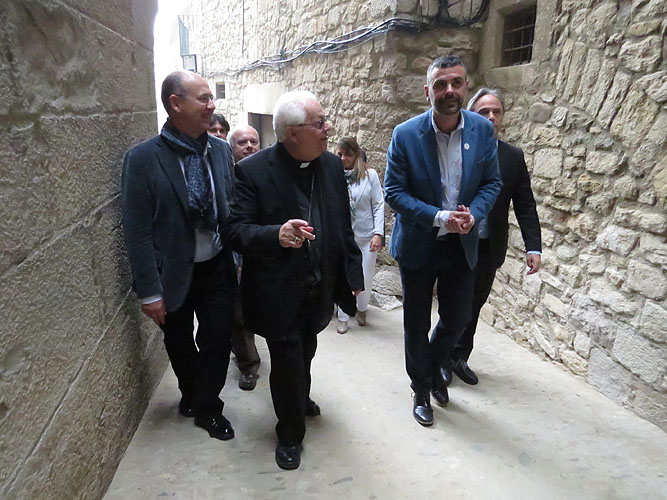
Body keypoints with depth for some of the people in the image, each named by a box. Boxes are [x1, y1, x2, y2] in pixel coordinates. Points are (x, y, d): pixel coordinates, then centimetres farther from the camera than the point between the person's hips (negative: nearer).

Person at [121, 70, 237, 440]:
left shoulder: (220, 150, -3)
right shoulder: (143, 158, -15)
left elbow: (234, 209, 4)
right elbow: (137, 231, -14)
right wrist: (149, 291, -13)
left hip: (217, 268, 3)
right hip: (174, 274, -2)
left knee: (218, 340, 10)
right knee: (180, 346, 18)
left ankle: (206, 406, 35)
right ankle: (192, 396, 46)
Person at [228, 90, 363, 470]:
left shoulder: (332, 165, 0)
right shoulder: (252, 171, -15)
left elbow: (344, 226, 6)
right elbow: (237, 231, -17)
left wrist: (353, 273, 7)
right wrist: (276, 235, -35)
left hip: (319, 290, 5)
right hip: (279, 293, -5)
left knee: (305, 353, 23)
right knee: (287, 360, 5)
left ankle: (300, 398, 54)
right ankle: (291, 432, 32)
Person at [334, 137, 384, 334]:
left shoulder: (369, 175, -6)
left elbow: (378, 205, -4)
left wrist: (378, 233, -10)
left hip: (366, 235, 0)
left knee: (366, 277, 8)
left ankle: (362, 309, 36)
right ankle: (343, 317, 22)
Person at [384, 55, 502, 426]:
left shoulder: (483, 130, -4)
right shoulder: (406, 135, -13)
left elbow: (492, 182, 3)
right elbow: (394, 191, -12)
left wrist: (472, 215, -17)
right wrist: (439, 218, -23)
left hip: (461, 245, 3)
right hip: (418, 245, -2)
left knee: (458, 318, 14)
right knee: (417, 324, 11)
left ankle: (434, 365, 46)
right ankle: (422, 390, 34)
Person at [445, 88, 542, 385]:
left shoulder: (514, 157, 4)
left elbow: (525, 205, 3)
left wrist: (533, 247, -4)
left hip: (489, 248, 4)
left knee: (473, 305, 15)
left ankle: (459, 359, 32)